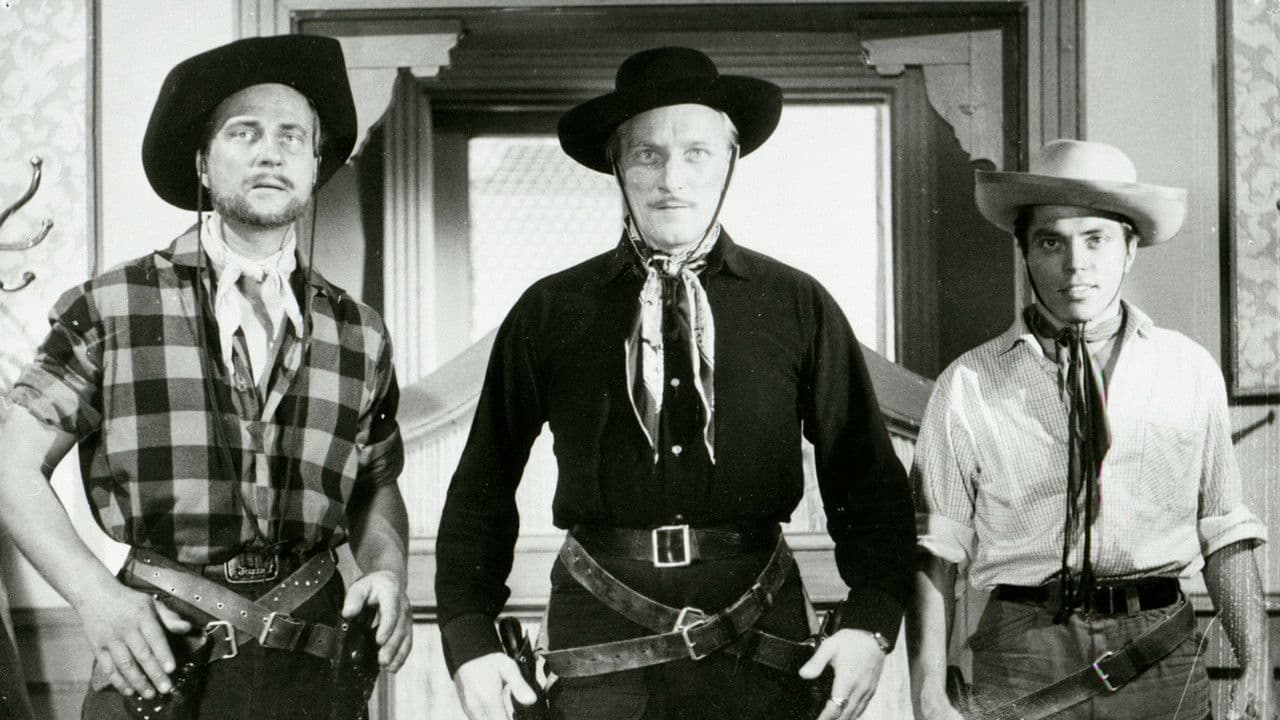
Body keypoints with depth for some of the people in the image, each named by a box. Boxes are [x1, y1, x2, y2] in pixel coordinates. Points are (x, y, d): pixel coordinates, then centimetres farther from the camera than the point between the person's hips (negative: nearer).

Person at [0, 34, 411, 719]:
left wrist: (387, 571, -2)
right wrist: (95, 597, -12)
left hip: (315, 662, 2)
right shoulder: (112, 308, 1)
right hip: (156, 660, -2)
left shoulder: (359, 334, 9)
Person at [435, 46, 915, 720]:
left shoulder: (799, 307, 4)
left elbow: (869, 480, 7)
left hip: (757, 645, 0)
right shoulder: (548, 313, 5)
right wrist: (470, 639, 2)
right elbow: (482, 489, 9)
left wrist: (870, 623, -5)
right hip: (599, 648, 0)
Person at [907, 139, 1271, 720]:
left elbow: (1224, 536, 10)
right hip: (1024, 661, -1)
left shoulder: (1191, 372, 8)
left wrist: (1255, 666, 2)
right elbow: (933, 549, 1)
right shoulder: (969, 386, 2)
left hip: (1163, 663, 2)